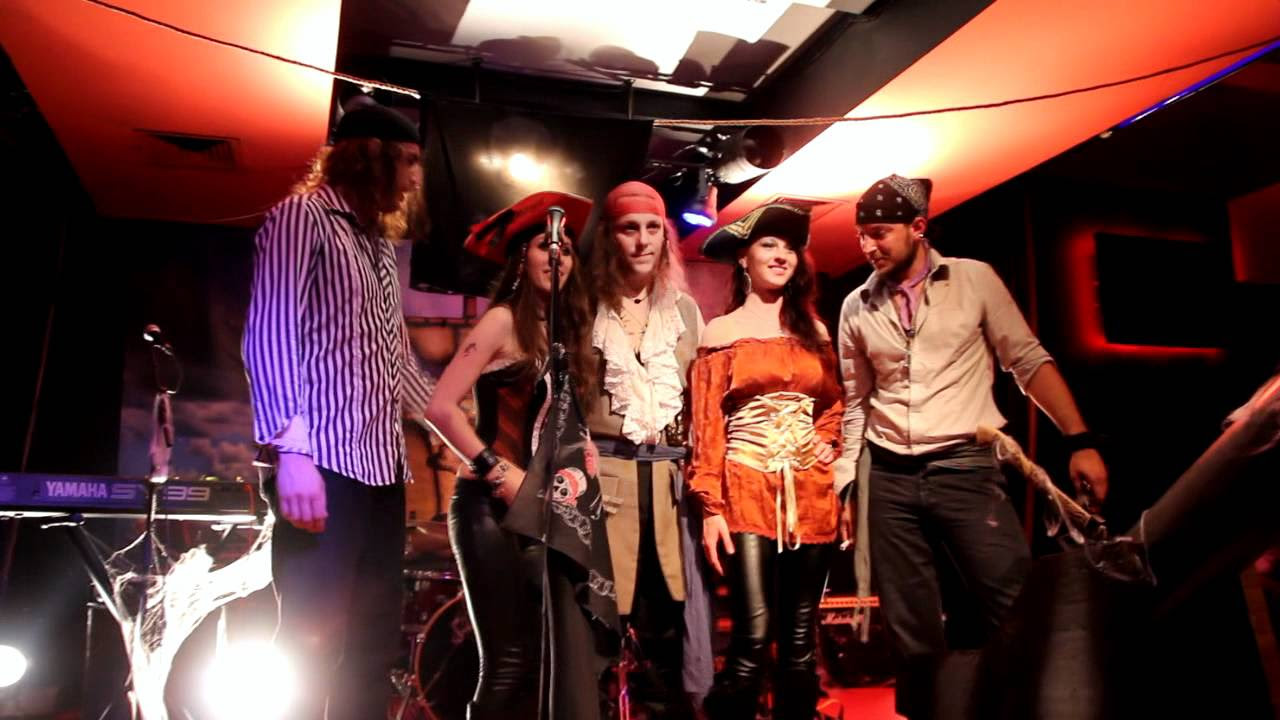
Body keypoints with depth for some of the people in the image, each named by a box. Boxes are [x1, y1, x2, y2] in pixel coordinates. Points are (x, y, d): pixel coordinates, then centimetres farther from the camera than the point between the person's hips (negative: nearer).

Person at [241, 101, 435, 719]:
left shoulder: (380, 241, 22)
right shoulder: (303, 216, 0)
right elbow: (270, 335, -11)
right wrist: (291, 448, -20)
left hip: (382, 465, 8)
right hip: (324, 462, -8)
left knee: (375, 640, 8)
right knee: (312, 638, -6)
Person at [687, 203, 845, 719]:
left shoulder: (812, 330, 14)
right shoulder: (720, 332, 2)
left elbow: (835, 404, 23)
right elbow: (706, 424, -3)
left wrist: (826, 447, 3)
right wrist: (710, 506, -10)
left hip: (812, 491, 4)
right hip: (747, 489, -4)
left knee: (800, 638, 8)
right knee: (752, 639, -10)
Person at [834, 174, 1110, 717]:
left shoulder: (975, 279, 1)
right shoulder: (857, 307, 8)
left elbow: (1029, 362, 1)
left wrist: (1081, 441, -7)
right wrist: (844, 480, 8)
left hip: (967, 468, -2)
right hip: (890, 480, 3)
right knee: (911, 630, 9)